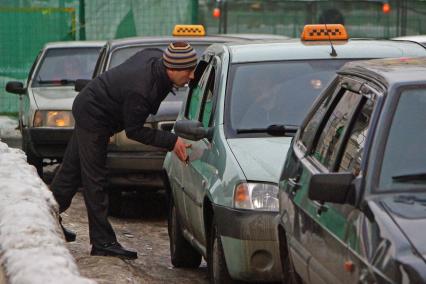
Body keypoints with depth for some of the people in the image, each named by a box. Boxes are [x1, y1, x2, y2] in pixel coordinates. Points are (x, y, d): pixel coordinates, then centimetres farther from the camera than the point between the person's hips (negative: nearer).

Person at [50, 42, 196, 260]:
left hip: (88, 108, 10)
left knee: (71, 169, 21)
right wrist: (171, 141, -28)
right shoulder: (140, 91, -37)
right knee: (95, 180, -6)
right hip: (92, 117, -10)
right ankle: (103, 242, -3)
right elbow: (134, 131, -26)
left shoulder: (155, 56, -12)